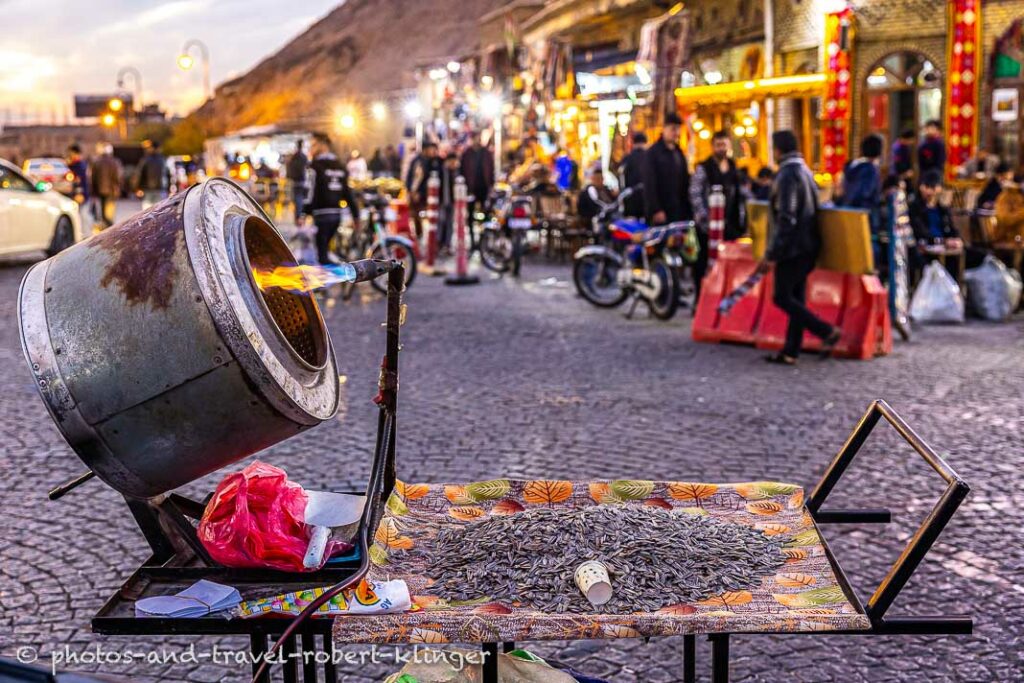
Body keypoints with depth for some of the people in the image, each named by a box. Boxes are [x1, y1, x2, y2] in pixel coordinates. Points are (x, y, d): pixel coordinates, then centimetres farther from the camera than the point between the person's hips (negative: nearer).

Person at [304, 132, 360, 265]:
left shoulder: (316, 165, -8)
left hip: (321, 214, -8)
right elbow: (348, 192, 15)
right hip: (337, 214, 8)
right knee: (323, 249, 20)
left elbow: (312, 192, -16)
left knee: (322, 254, -5)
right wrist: (355, 215, 17)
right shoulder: (340, 166, 15)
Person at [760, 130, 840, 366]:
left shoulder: (787, 174, -15)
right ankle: (790, 352, 11)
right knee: (796, 298, 9)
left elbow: (786, 218, -21)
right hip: (808, 246, 10)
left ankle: (827, 332, -11)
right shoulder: (805, 171, 15)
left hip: (792, 247, -10)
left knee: (782, 298, -5)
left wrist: (771, 255, -20)